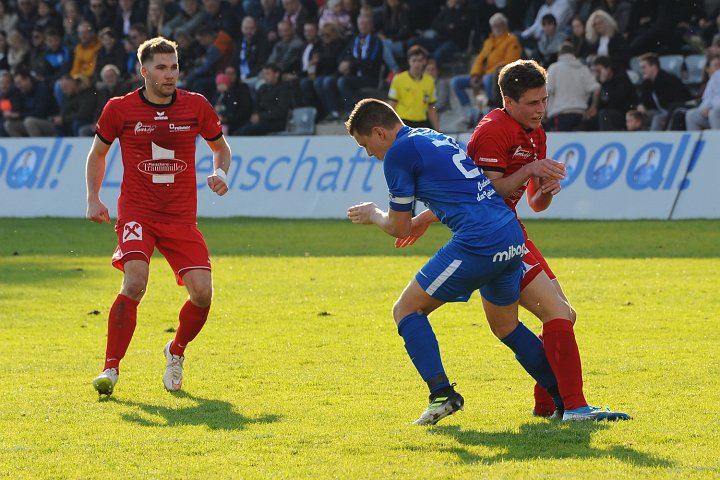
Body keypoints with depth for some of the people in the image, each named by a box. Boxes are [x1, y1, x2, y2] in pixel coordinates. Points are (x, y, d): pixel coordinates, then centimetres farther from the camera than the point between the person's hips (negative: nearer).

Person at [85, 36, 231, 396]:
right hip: (136, 212, -2)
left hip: (181, 216, 2)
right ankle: (111, 368, -17)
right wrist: (94, 199, 2)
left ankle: (176, 351, 21)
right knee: (135, 282, -25)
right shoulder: (120, 109, -2)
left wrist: (219, 173, -3)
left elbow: (220, 146, 18)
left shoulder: (196, 106, 1)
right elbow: (97, 153, 14)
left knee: (202, 292, -9)